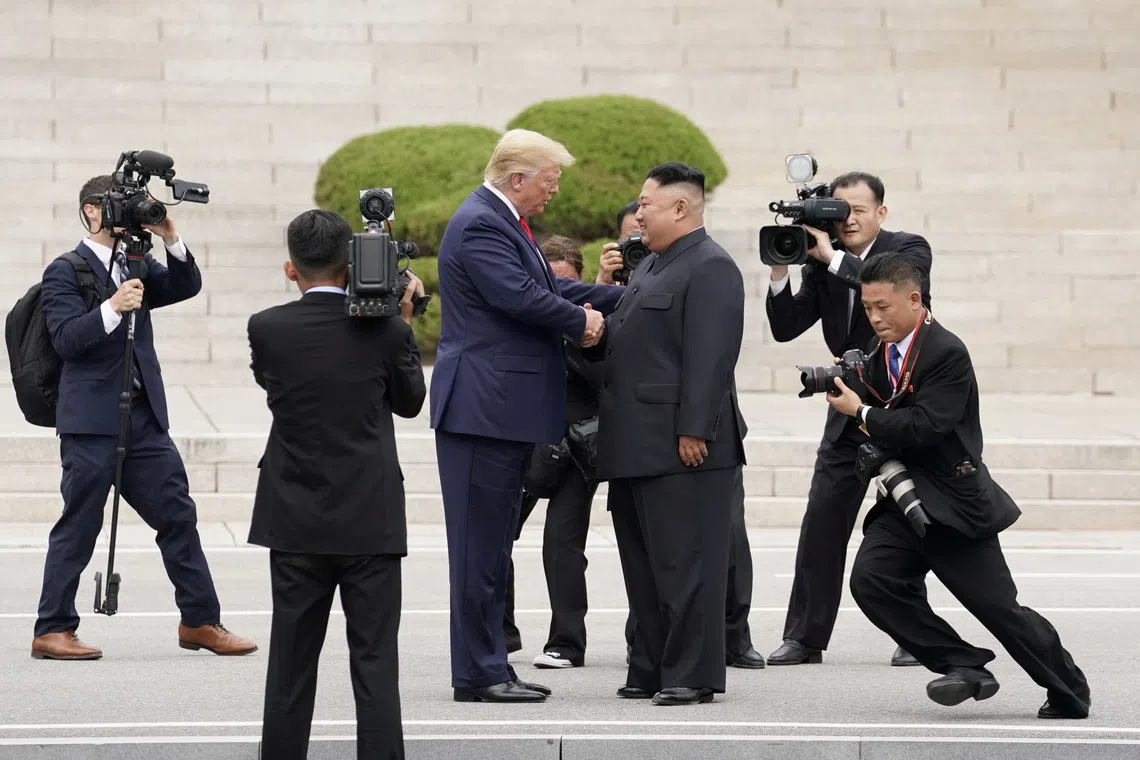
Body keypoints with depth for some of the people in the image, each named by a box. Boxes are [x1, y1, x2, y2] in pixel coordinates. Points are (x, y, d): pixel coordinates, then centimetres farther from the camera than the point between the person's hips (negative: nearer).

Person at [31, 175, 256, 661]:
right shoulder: (65, 272, -2)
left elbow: (186, 287, 2)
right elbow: (65, 338, -14)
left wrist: (170, 238, -11)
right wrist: (112, 308, -27)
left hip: (144, 417, 6)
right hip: (91, 419, -6)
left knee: (178, 516, 6)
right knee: (79, 525, -3)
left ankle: (200, 621, 14)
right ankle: (52, 630, 3)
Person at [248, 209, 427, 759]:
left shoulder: (267, 328, -6)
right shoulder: (383, 329, -8)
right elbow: (410, 401, 7)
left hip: (295, 523, 2)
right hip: (371, 522, -2)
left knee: (291, 665, 10)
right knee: (375, 665, 0)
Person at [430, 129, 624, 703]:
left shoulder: (502, 221, 18)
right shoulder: (480, 225, -15)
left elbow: (550, 288, 19)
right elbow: (521, 297, -23)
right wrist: (582, 321, -7)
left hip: (506, 411, 11)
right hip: (482, 409, -11)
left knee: (493, 544, 13)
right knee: (480, 543, -6)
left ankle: (490, 667, 18)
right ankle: (478, 674, -3)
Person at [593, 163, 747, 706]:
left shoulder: (710, 268, -11)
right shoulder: (652, 266, 20)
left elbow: (710, 357, -18)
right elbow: (625, 339, 25)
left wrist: (693, 431, -22)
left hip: (682, 447, -10)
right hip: (637, 447, 10)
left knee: (684, 565, -7)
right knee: (644, 568, 13)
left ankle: (692, 675, -4)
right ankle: (652, 669, 19)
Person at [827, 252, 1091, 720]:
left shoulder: (947, 352, -15)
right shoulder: (879, 352, 10)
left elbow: (925, 427, -23)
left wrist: (861, 412, -18)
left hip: (955, 504, -7)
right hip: (904, 503, 7)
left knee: (999, 607, -3)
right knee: (870, 580, -17)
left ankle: (1070, 694, 19)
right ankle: (964, 666, -7)